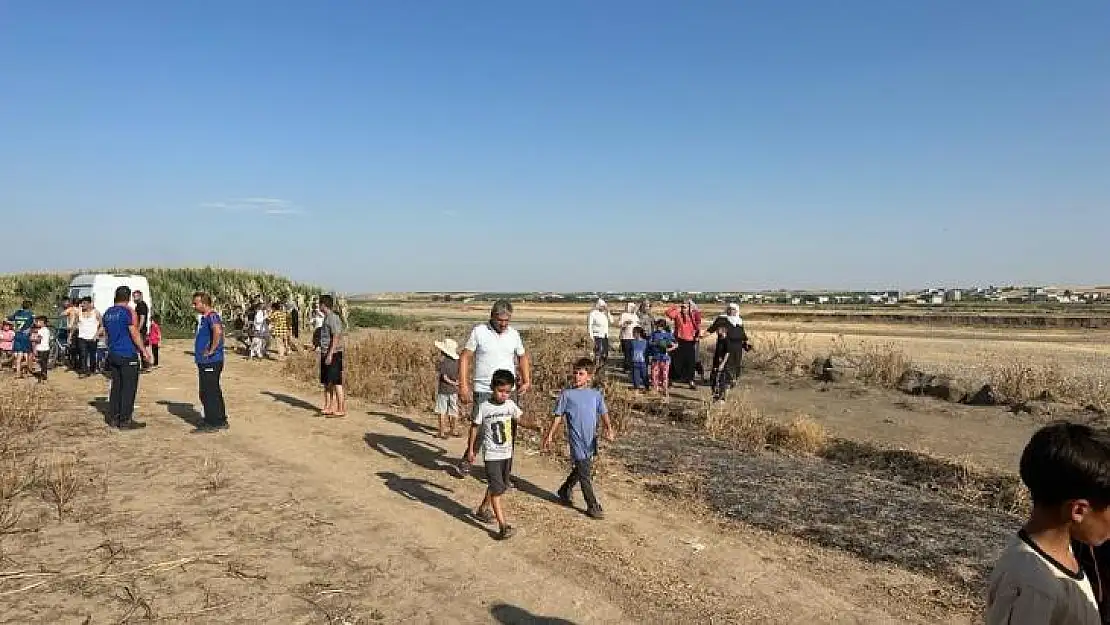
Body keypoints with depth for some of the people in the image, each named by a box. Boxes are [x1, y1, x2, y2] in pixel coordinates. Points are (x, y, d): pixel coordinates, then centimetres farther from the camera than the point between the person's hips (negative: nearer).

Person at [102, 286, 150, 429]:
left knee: (116, 386, 15)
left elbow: (106, 334, 19)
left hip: (113, 354, 8)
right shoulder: (128, 312, -13)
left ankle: (113, 418, 18)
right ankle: (125, 420, -2)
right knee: (129, 388, -3)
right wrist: (144, 351, -9)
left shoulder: (107, 313, 11)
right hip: (128, 355, -8)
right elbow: (135, 334, -15)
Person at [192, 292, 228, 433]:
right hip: (205, 362, 10)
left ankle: (211, 424, 1)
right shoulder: (205, 317, 16)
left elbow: (218, 331, -37)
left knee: (208, 393, -5)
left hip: (210, 362, -10)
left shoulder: (212, 316, -16)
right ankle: (220, 421, 23)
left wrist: (211, 350, -28)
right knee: (214, 392, 15)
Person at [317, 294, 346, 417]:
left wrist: (330, 354, -23)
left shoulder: (333, 318, -15)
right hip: (326, 353, 10)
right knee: (326, 382, 13)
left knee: (336, 383, -7)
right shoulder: (326, 318, 15)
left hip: (334, 354, -10)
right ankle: (328, 407, 21)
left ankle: (341, 409, -3)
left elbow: (336, 338, -20)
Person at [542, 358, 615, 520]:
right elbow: (558, 416, 3)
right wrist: (549, 435, 4)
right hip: (576, 440, -4)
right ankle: (592, 506, 7)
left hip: (591, 440, 4)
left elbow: (604, 414, 2)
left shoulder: (596, 394, 5)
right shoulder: (567, 394, -3)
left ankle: (564, 491, 41)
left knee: (580, 470, 18)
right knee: (584, 473, -3)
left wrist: (609, 429, -16)